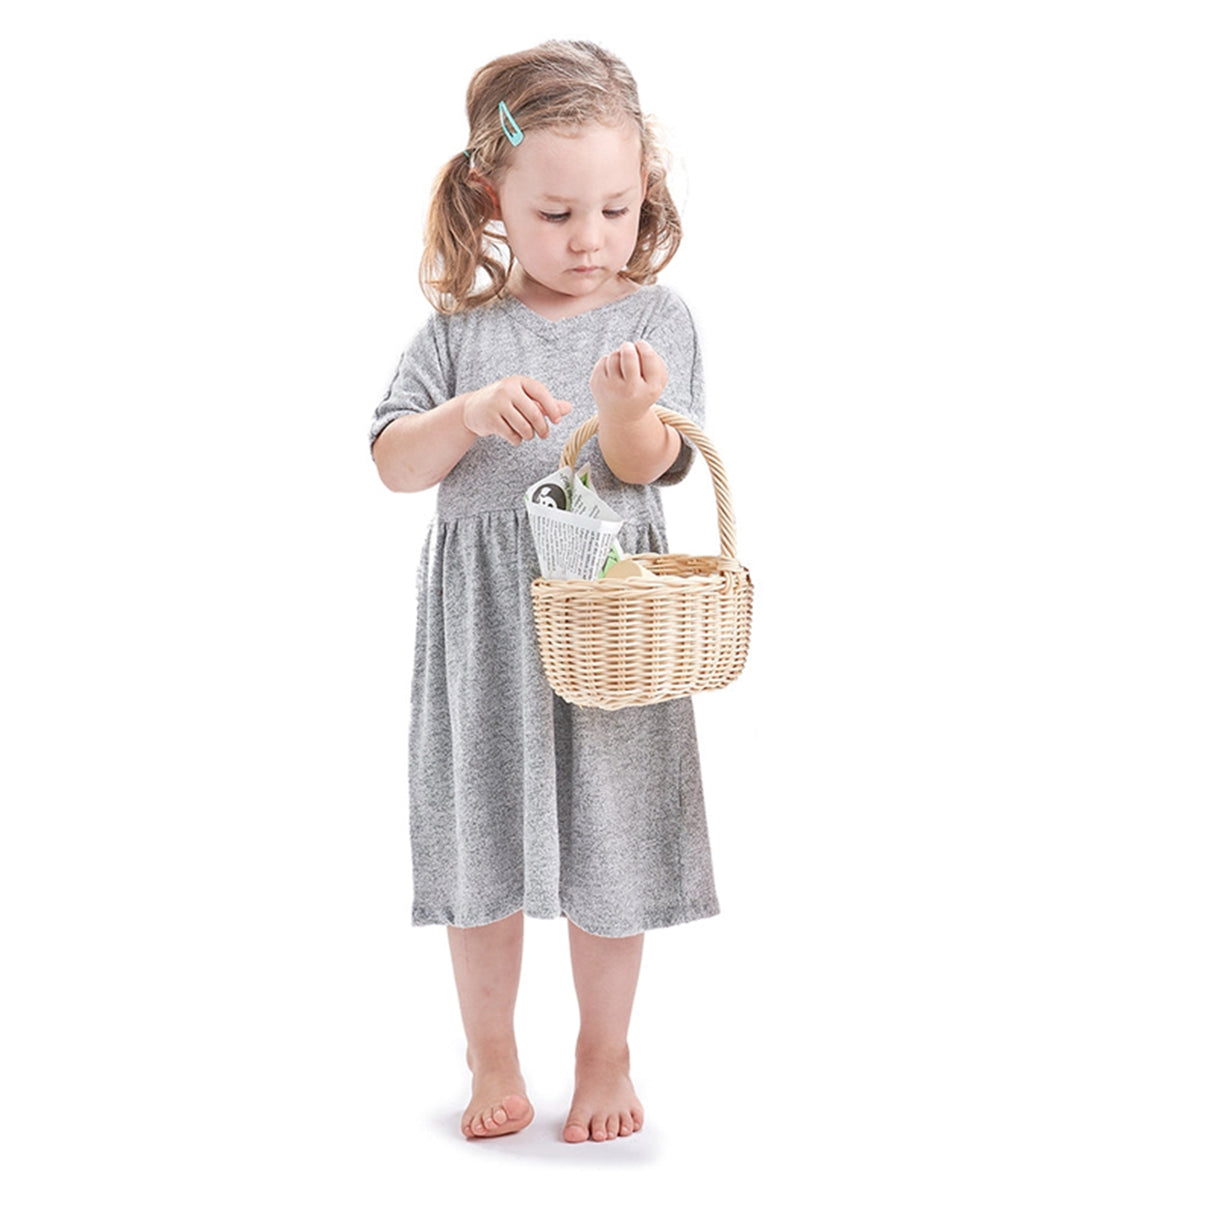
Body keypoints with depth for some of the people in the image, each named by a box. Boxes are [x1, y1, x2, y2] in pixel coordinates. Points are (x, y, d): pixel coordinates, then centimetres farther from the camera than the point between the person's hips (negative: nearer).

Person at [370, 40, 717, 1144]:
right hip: (482, 625, 1)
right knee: (482, 847, 10)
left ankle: (605, 1058, 27)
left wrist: (627, 406, -30)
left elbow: (646, 468, -9)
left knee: (610, 849, 7)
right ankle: (492, 1061, 29)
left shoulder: (654, 319, -1)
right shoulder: (461, 327, 2)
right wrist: (472, 412, -21)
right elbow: (395, 464, -3)